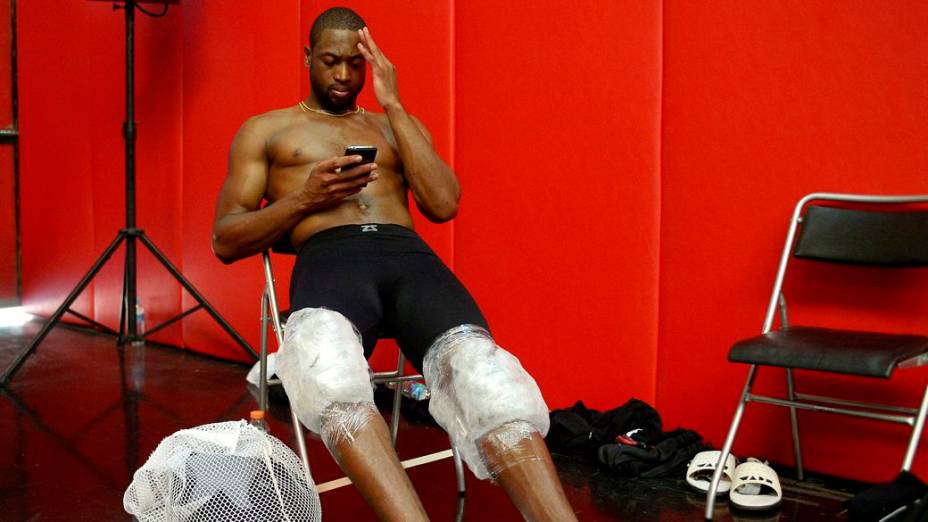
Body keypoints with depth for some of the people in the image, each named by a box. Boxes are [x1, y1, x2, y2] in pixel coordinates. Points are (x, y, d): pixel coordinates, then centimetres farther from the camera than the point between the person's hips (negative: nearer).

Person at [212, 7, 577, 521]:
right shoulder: (264, 130, 24)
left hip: (408, 254, 2)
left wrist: (392, 105, 8)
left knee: (475, 363, -33)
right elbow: (225, 240, 16)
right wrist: (306, 198, -2)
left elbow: (444, 204, 10)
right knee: (321, 353, -41)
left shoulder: (398, 125, 29)